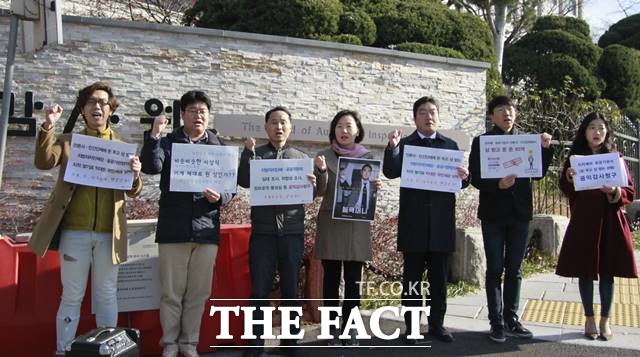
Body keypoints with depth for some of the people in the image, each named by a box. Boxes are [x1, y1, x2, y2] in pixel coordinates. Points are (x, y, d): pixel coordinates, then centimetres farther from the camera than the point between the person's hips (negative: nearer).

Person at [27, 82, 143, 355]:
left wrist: (135, 175, -18)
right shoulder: (68, 140, 9)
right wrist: (48, 127, -21)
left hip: (109, 232, 1)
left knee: (107, 295, 9)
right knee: (71, 296, 6)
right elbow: (44, 162, -9)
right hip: (74, 230, 0)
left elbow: (133, 191, 4)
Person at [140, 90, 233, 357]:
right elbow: (151, 167, -13)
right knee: (171, 292, 4)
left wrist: (220, 197, -13)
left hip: (206, 230, 2)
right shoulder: (168, 142, 6)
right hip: (173, 229, -1)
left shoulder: (220, 147, 10)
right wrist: (154, 135, -22)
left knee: (198, 293, 8)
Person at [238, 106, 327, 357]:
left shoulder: (301, 158, 11)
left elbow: (317, 192, 5)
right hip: (262, 232, -1)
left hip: (292, 232, 1)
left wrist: (322, 172, -14)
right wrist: (247, 152, -20)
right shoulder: (255, 155, 7)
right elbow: (243, 181, -10)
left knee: (290, 289, 7)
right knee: (259, 290, 1)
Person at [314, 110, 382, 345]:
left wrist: (376, 187, -11)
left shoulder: (367, 157, 7)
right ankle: (333, 329, 9)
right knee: (331, 278, 1)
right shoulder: (324, 156, 3)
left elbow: (369, 192, 11)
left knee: (353, 280, 3)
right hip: (331, 224, -1)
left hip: (357, 225, 1)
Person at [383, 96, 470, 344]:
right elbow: (391, 172, -11)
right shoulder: (404, 144, 4)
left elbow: (460, 182, 9)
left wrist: (464, 177, -14)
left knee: (439, 277, 9)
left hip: (442, 222, 3)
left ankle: (437, 324, 19)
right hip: (413, 222, -2)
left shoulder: (450, 146, 12)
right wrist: (392, 147, -26)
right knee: (412, 276, 3)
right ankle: (411, 327, 9)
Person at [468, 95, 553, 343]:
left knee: (514, 269, 9)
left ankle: (511, 319, 18)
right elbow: (476, 178, -8)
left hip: (520, 212, 3)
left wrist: (545, 148, -9)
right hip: (493, 213, -3)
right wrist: (498, 185, -25)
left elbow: (538, 173, 3)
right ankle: (496, 322, 9)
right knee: (495, 269, 2)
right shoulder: (481, 142, -2)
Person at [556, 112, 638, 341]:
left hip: (610, 222, 0)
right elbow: (568, 193, 2)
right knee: (585, 271, 4)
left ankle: (605, 320, 17)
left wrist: (614, 191, -18)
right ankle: (589, 319, 17)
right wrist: (568, 178, -18)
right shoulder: (574, 158, 4)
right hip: (583, 222, 0)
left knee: (607, 272, 5)